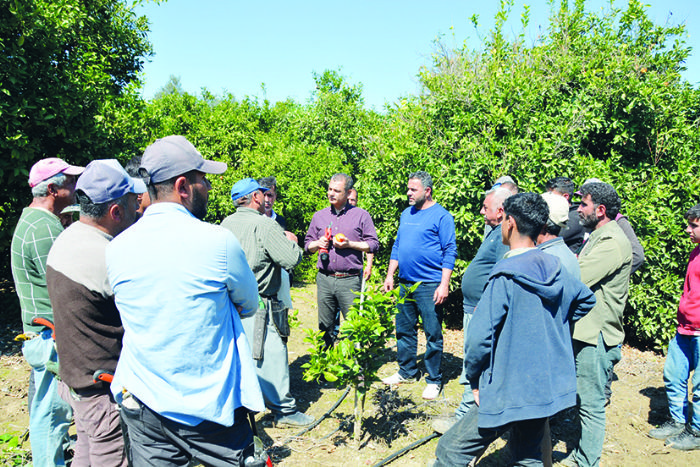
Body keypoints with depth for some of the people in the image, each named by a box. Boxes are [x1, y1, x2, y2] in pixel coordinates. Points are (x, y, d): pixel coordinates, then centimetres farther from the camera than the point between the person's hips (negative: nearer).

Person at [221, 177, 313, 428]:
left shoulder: (226, 224, 8)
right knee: (272, 354, 2)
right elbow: (292, 259, -19)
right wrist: (292, 241, 4)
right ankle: (284, 409, 12)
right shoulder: (264, 224, -15)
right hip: (256, 306, -8)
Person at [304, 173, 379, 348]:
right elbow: (307, 244, 19)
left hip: (350, 281, -3)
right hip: (324, 279, 3)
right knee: (325, 327, 9)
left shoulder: (361, 215, 3)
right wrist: (318, 243, -3)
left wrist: (349, 244, -11)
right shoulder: (319, 216, 14)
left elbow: (373, 244, 1)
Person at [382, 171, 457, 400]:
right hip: (405, 284, 7)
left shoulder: (441, 216, -6)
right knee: (404, 330, 14)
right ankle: (407, 372, 30)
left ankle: (434, 380, 13)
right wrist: (390, 275, 14)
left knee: (433, 334, 1)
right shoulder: (406, 214, 14)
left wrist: (444, 284, -16)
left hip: (429, 286, -7)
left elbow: (450, 252, -9)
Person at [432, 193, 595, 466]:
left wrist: (475, 380, -8)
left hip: (510, 393, -8)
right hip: (550, 387, 8)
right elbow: (586, 300, 22)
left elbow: (479, 337, -23)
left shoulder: (505, 277, -20)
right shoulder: (554, 269, 1)